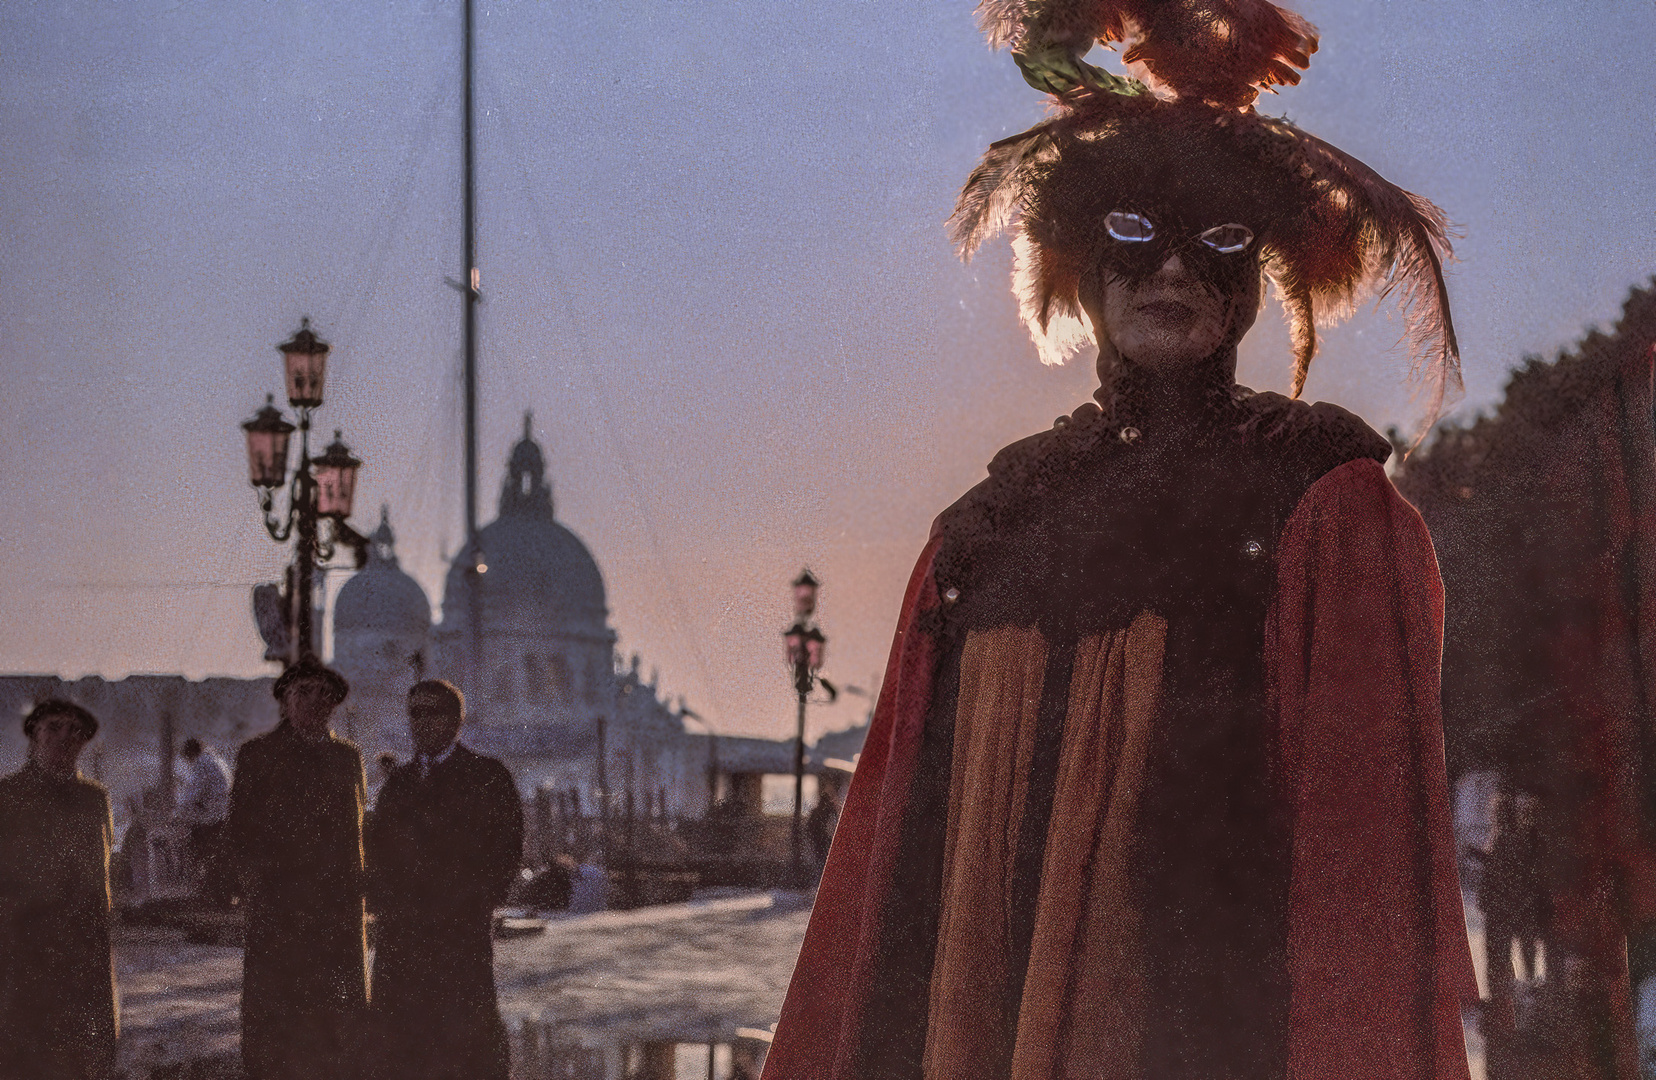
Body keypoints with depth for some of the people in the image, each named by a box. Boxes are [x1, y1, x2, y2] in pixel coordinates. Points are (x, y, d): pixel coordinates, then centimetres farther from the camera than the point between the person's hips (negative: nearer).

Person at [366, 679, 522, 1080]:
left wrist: (471, 906, -9)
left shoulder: (487, 776, 3)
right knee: (398, 1043, 0)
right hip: (401, 934, 5)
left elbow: (506, 850, -1)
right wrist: (383, 902, 4)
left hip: (463, 933, -5)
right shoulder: (399, 782, 18)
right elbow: (379, 848, 21)